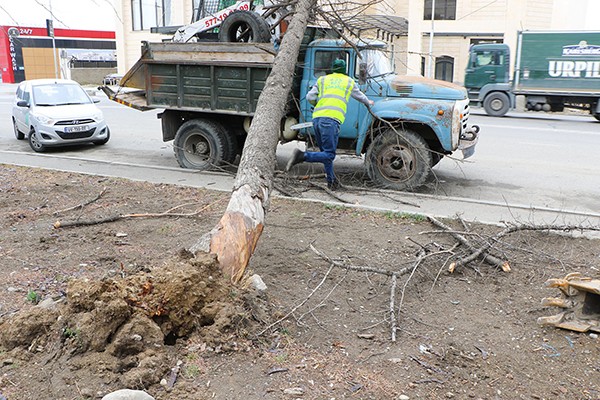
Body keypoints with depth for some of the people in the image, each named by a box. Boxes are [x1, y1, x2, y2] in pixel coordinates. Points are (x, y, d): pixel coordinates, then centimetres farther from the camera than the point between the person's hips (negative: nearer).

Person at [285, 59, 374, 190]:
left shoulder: (322, 80, 22)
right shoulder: (349, 81, 20)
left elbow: (310, 97, 12)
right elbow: (360, 96, 36)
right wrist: (368, 103, 58)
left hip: (316, 118, 5)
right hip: (331, 120, -5)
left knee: (326, 152, 16)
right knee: (329, 154, -9)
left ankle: (332, 181, 18)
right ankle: (302, 156, -28)